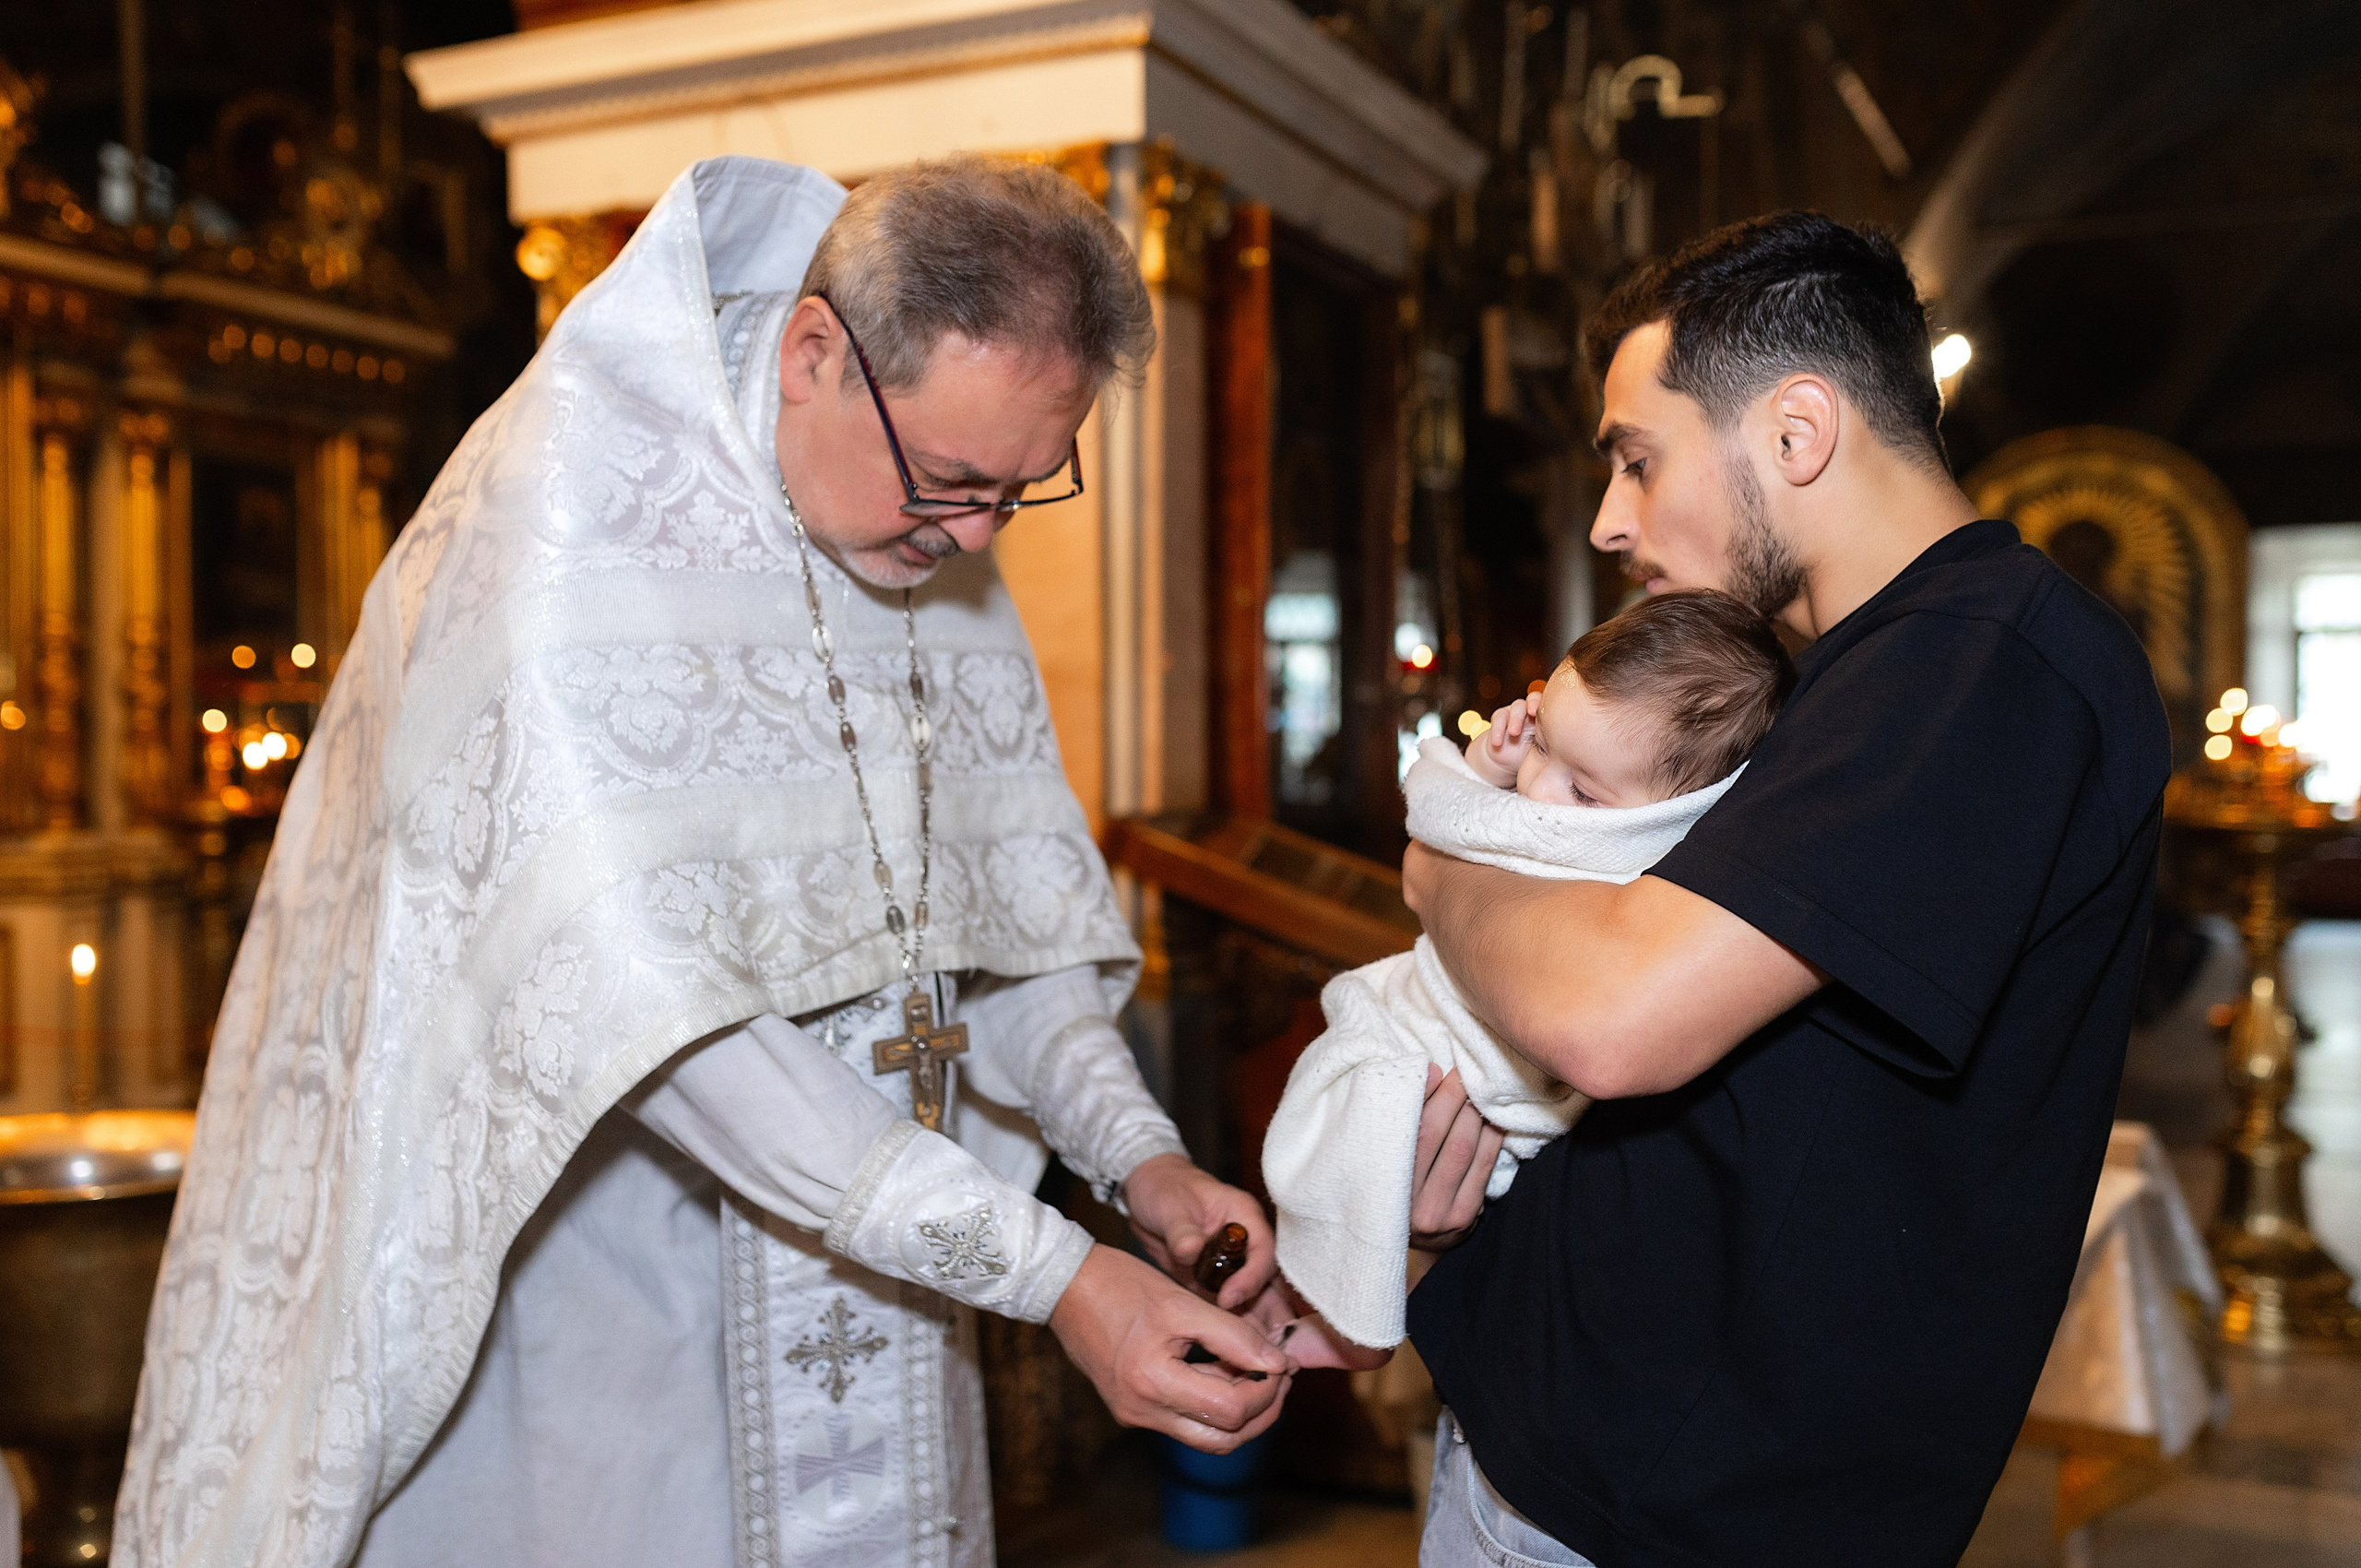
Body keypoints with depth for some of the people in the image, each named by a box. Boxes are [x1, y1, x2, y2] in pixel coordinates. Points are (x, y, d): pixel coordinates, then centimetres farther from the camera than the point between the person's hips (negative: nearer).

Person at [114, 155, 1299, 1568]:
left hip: (875, 1235, 6)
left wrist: (1137, 1153, -11)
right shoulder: (567, 508, -22)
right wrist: (1052, 1271, -31)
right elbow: (641, 1001, -30)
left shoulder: (936, 541, 1)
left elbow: (1001, 907, 6)